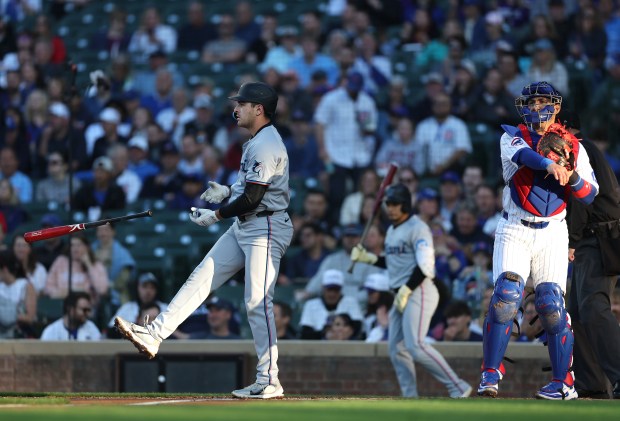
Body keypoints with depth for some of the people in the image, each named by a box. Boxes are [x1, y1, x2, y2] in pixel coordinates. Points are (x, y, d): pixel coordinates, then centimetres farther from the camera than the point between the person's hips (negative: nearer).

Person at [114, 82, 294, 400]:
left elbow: (252, 198, -22)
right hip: (244, 228, 11)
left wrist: (216, 216, -13)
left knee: (257, 302, -11)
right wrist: (228, 191, 13)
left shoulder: (266, 146, -18)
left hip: (265, 229, -11)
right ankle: (154, 335, 3)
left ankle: (269, 381, -7)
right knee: (201, 278, 5)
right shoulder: (256, 142, 15)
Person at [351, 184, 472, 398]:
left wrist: (406, 291, -20)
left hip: (419, 292, -10)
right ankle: (411, 399, 8)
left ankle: (458, 388, -18)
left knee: (415, 346, -20)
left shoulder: (417, 228, -10)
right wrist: (368, 258, 14)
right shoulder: (392, 230, 18)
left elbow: (425, 266, -18)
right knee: (396, 348, 4)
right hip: (401, 295, 10)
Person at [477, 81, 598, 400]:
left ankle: (563, 382, 0)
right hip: (514, 231, -1)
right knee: (505, 297, -15)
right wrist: (549, 164, -44)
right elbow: (524, 155, -23)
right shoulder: (513, 137, 2)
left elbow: (589, 195, 3)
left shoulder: (573, 147, 9)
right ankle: (491, 374, -6)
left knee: (552, 304, -8)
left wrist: (572, 176, -19)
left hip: (552, 234, 1)